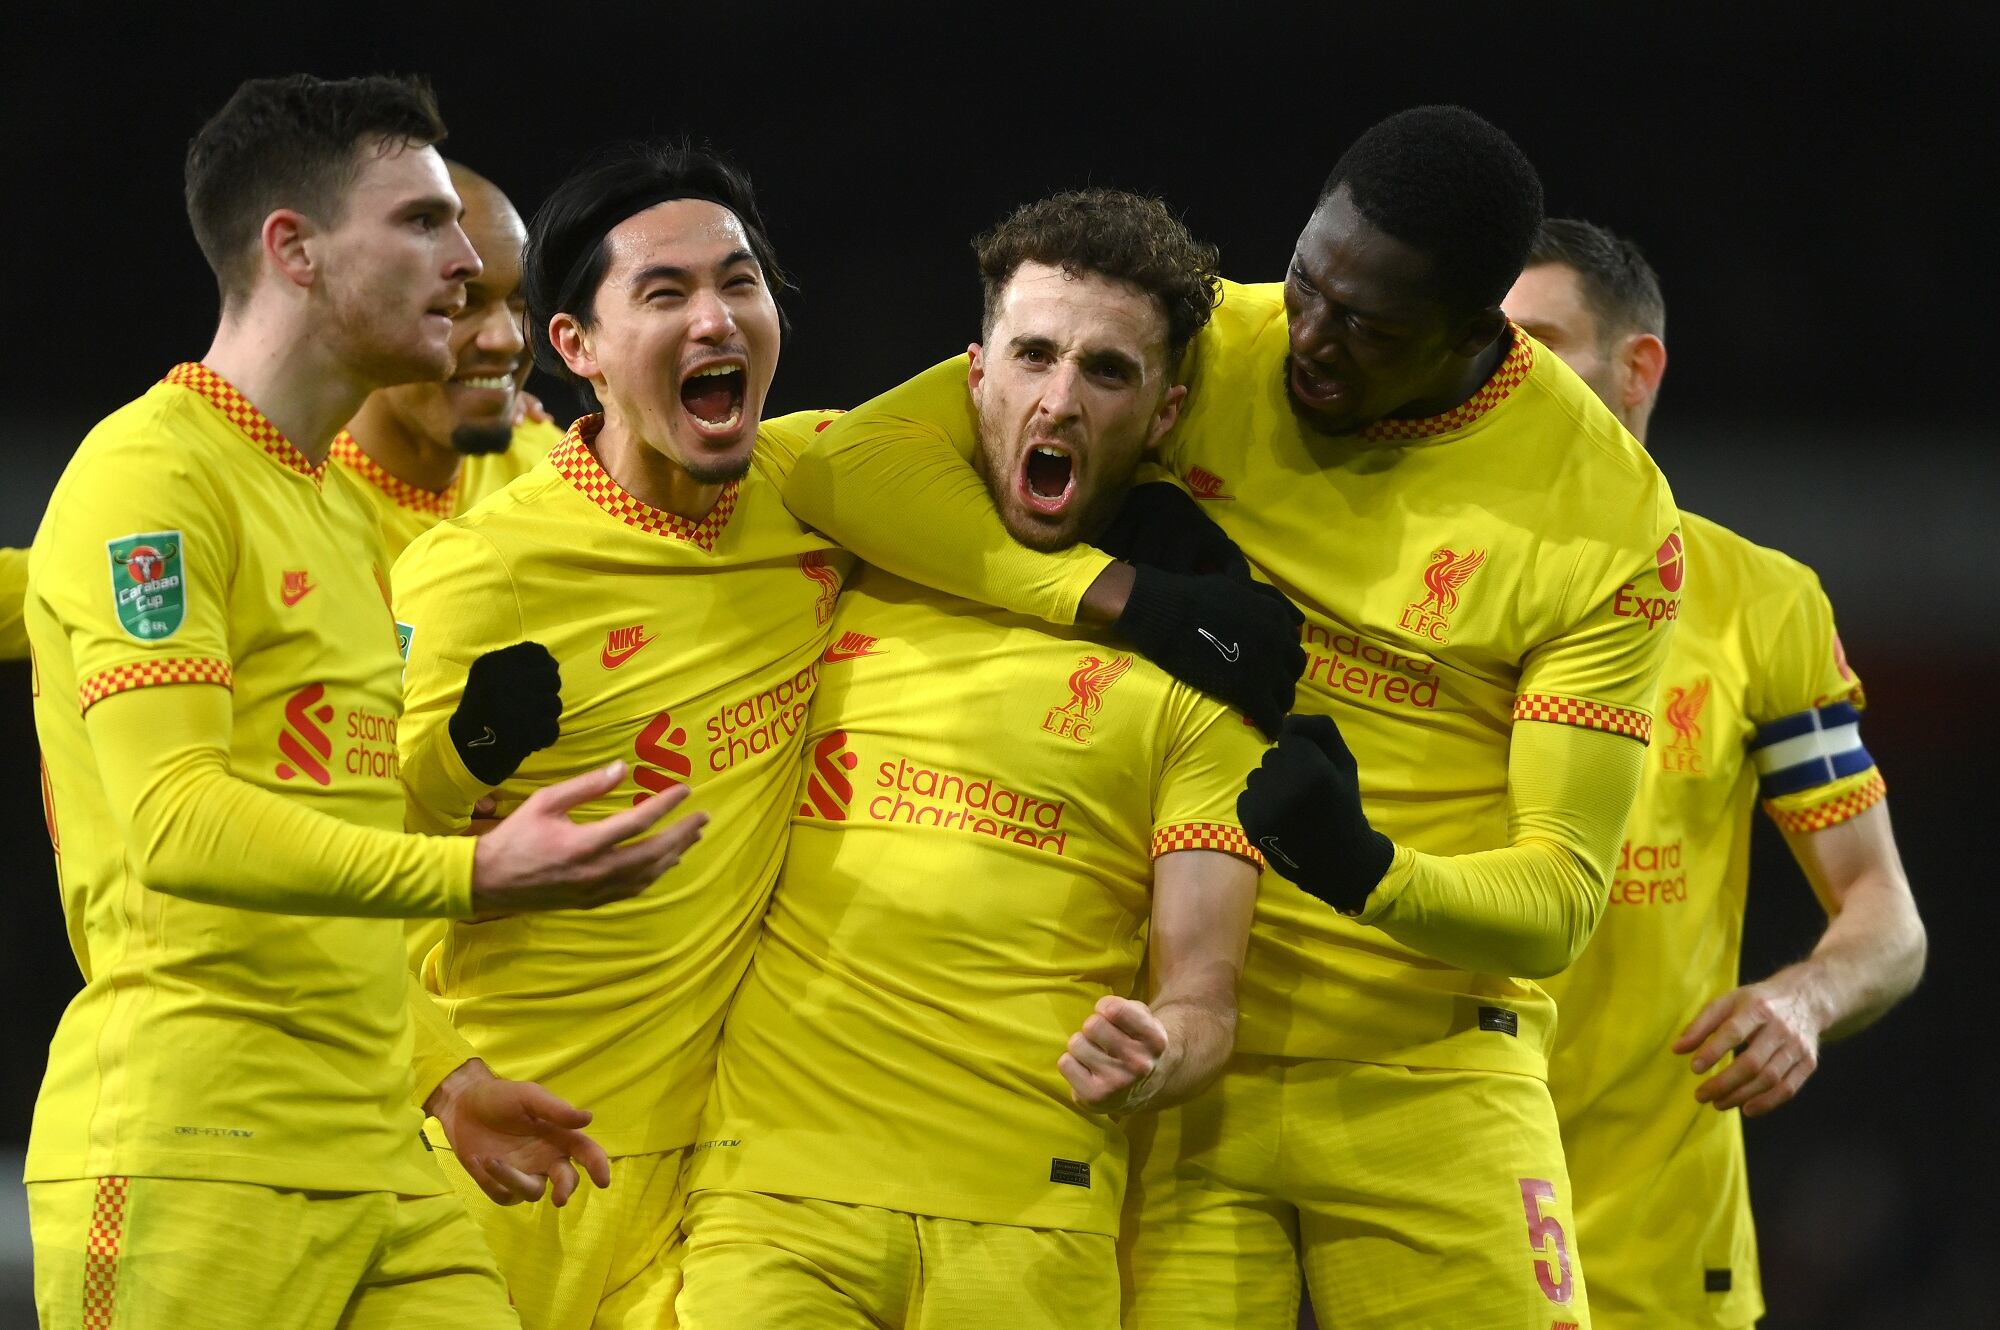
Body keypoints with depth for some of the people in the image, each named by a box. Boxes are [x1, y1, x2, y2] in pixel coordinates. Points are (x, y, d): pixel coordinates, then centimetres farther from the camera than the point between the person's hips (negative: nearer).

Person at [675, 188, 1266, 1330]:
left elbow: (1202, 996, 2)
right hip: (773, 1193, 1)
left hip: (1033, 1227, -1)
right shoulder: (836, 584, 14)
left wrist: (1152, 1058, -20)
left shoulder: (1196, 665, 8)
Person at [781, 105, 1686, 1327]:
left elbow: (1560, 901, -8)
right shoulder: (1206, 352, -4)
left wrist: (1368, 872, -29)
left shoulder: (1605, 513, -7)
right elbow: (851, 465, -13)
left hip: (1430, 1082, 0)